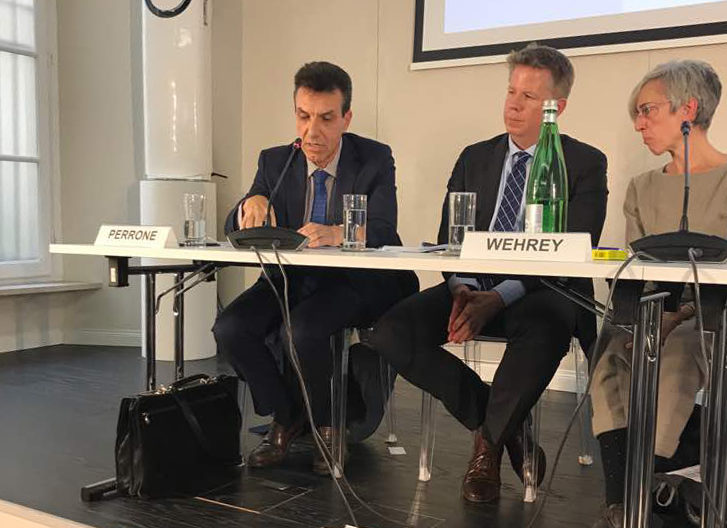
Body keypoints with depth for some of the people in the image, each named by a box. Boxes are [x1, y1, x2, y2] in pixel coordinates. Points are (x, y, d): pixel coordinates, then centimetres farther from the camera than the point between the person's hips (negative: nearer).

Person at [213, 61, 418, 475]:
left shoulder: (375, 159, -5)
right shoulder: (275, 162, 5)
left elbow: (383, 231, -21)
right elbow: (234, 230, -1)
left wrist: (337, 233, -44)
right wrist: (254, 201, -26)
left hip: (352, 283, -4)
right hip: (290, 278, 4)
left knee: (302, 331, -33)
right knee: (231, 327, -21)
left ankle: (325, 423, -2)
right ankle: (286, 418, 4)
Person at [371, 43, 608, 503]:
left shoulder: (586, 164, 3)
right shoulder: (474, 158, 16)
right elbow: (449, 239, 10)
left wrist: (499, 298, -23)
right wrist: (462, 289, -13)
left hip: (543, 293, -4)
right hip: (473, 288, 4)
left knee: (544, 329, -41)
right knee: (392, 331, -21)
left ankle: (489, 440, -11)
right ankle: (504, 424, -6)